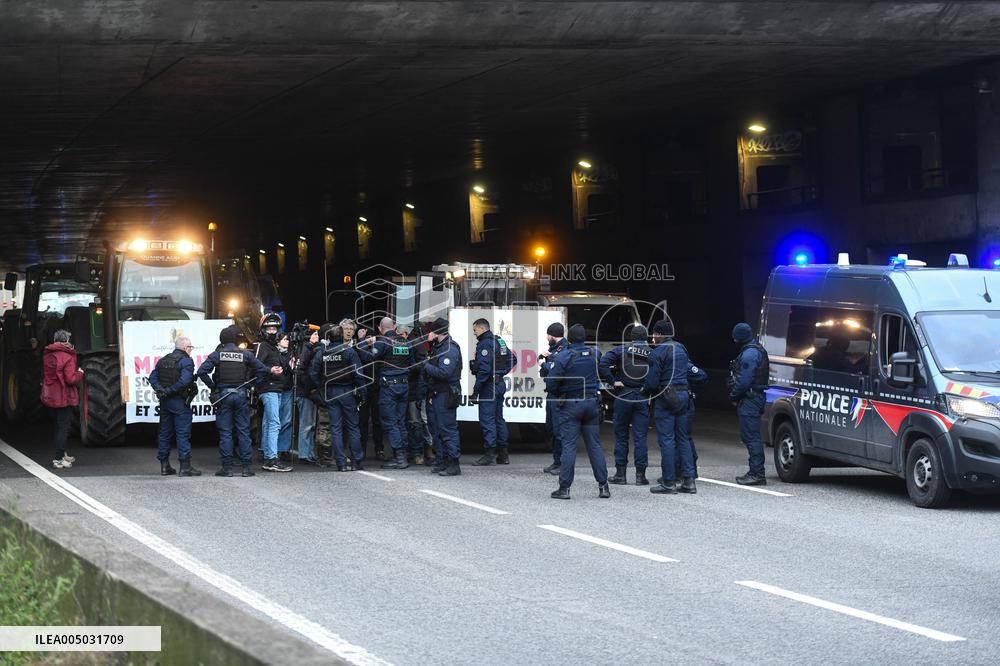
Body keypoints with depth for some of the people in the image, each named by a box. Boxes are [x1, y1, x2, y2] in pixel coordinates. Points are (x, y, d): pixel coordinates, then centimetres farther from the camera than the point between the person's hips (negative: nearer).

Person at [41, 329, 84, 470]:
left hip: (50, 397, 8)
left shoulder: (47, 356, 7)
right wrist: (80, 374, -3)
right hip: (64, 398, -8)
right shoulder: (67, 357, -18)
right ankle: (59, 459, -5)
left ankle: (62, 454, 31)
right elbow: (71, 379, -22)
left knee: (58, 426, 20)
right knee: (63, 428, -3)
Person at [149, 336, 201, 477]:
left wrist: (159, 389, -7)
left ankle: (164, 466, 16)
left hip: (164, 401, 7)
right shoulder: (186, 361, -10)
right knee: (183, 434, -5)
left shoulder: (163, 361, 12)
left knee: (164, 433, 12)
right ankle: (185, 467, -7)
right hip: (180, 402, -7)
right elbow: (185, 380, -23)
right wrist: (170, 390, -16)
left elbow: (152, 377, 5)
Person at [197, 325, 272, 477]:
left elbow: (202, 371, -9)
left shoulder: (217, 355, -2)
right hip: (241, 394, 1)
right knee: (243, 431, 5)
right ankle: (247, 467, 3)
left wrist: (212, 385, 0)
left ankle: (227, 467, 0)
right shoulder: (245, 354, 1)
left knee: (225, 433, 2)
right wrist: (251, 384, 12)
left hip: (223, 395, -1)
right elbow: (261, 369, 2)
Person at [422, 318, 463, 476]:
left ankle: (454, 464, -9)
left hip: (445, 396, -10)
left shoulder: (450, 349, -14)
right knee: (436, 429, 14)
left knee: (447, 429, -10)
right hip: (435, 395, 10)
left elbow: (443, 373, -23)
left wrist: (427, 366, -13)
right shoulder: (437, 347, 17)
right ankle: (443, 461, 22)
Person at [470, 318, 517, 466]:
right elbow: (512, 360, 21)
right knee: (499, 419, 14)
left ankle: (489, 455, -11)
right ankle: (503, 455, 17)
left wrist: (476, 391, -19)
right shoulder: (499, 341, 14)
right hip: (500, 384, 9)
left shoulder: (485, 344, -14)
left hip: (489, 386, -9)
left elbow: (484, 369, -21)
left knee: (486, 419, -8)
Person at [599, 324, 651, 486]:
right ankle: (640, 474, 2)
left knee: (621, 435, 8)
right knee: (640, 437, 3)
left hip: (623, 396, -1)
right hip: (643, 398, 1)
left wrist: (612, 381, -9)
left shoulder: (622, 349, -2)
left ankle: (620, 473, 8)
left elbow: (602, 363, -14)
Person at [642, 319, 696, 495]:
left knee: (666, 439, -4)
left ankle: (669, 483, -4)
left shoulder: (658, 352, -11)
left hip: (666, 397, -8)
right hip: (683, 394, 8)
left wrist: (645, 392, 7)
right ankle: (689, 480, 9)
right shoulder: (681, 349, 14)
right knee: (682, 438, 12)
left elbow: (652, 381, -15)